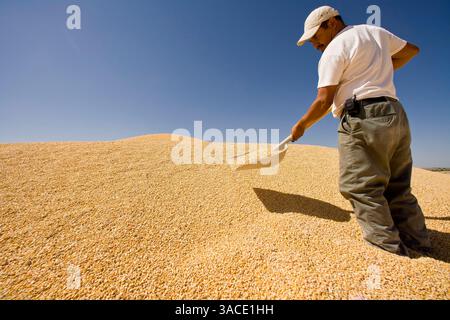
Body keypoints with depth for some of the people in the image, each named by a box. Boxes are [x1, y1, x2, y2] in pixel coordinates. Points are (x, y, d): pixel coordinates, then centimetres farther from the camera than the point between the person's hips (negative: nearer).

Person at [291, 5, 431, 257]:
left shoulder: (333, 50, -2)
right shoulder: (376, 32, 22)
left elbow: (324, 101, -10)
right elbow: (411, 50, 34)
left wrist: (301, 126, 1)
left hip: (363, 119, -8)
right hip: (396, 115, 9)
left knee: (363, 189, -7)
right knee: (398, 190, 12)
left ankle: (390, 251, -7)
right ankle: (420, 247, 16)